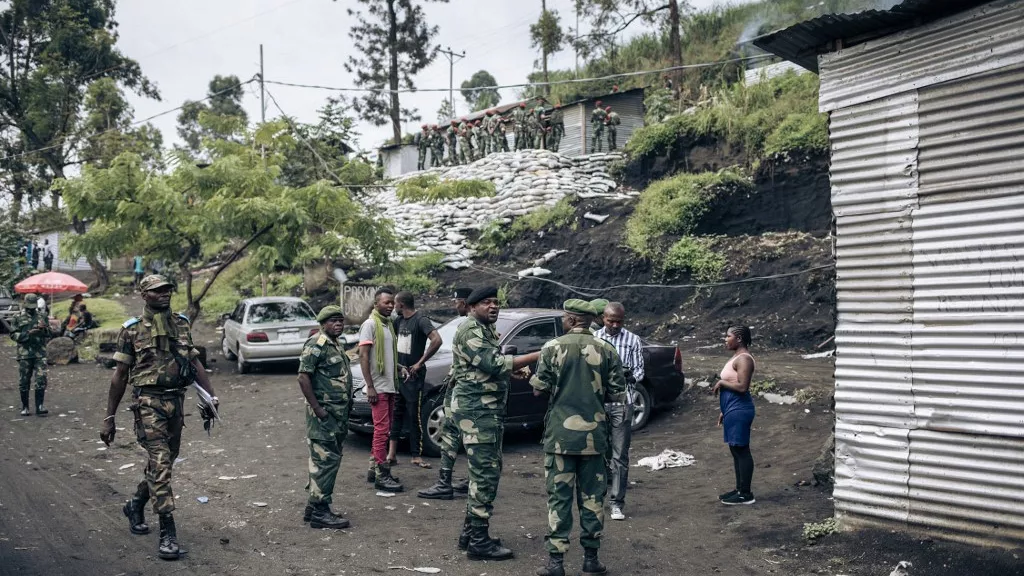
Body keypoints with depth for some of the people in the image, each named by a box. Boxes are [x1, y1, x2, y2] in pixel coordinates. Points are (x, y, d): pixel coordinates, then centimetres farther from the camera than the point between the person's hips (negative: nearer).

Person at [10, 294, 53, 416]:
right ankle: (25, 407, 17)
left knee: (41, 380, -8)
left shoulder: (42, 317, 11)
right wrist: (28, 334, -15)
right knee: (24, 382, 5)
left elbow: (50, 334, 12)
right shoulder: (18, 318, 6)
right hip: (24, 354, -1)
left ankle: (39, 407, -6)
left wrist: (45, 329, -11)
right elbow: (13, 335, 0)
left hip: (40, 354, 1)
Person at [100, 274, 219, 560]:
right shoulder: (132, 330, -1)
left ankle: (135, 505, 42)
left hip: (177, 401, 5)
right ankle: (168, 534, -9)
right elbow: (120, 375, 1)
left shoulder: (182, 324, 11)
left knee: (163, 462, 16)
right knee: (160, 464, -12)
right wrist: (109, 418, 0)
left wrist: (211, 395, 3)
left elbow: (195, 362, 14)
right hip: (149, 402, -5)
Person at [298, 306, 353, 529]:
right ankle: (320, 512, -2)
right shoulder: (316, 344, -13)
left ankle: (314, 507, 24)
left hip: (339, 414, 10)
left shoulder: (338, 345, 17)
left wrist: (346, 408, 15)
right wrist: (317, 409, -20)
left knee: (331, 459, 14)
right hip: (324, 415, -10)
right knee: (325, 461, -8)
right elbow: (303, 377, -19)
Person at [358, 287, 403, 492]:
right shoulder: (370, 324, -9)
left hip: (389, 385, 9)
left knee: (384, 429, 12)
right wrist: (370, 387, -18)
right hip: (378, 387, -9)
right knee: (382, 429, -9)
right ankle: (381, 475, -6)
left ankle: (375, 468, 20)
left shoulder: (388, 324, 16)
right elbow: (363, 356, -14)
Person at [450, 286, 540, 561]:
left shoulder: (487, 330, 18)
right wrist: (535, 356, -25)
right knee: (485, 473, -10)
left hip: (489, 409, 11)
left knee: (487, 470, 15)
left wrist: (514, 369, 9)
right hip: (475, 409, -11)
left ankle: (470, 530, 25)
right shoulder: (470, 330, -14)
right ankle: (478, 542, -5)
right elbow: (494, 363, -25)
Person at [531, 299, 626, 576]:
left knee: (559, 497, 3)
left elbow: (539, 388, -7)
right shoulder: (606, 350, 1)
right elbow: (618, 395, 2)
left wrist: (533, 378, 15)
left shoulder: (553, 348, -7)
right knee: (592, 496, 11)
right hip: (594, 434, 2)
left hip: (560, 433, -2)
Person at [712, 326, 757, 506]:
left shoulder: (743, 358, -15)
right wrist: (724, 411, 21)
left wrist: (721, 383, -13)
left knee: (741, 450, -6)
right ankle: (739, 489, 20)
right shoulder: (736, 357, 17)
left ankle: (746, 494, -1)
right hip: (732, 410, 11)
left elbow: (742, 387, -24)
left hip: (739, 410, -11)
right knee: (736, 450, 13)